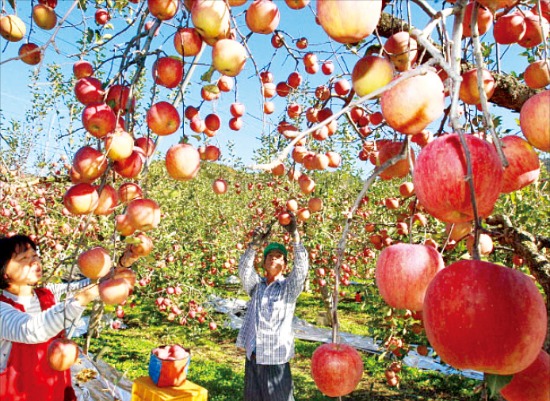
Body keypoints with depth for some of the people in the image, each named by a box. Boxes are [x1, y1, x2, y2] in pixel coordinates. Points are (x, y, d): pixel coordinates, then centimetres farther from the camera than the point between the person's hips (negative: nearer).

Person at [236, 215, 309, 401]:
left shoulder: (289, 287, 0)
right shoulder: (256, 285, 9)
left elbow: (301, 268, -16)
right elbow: (244, 269, -8)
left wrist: (295, 235, -25)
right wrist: (255, 244, -24)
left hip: (275, 357, -3)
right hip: (253, 355, 3)